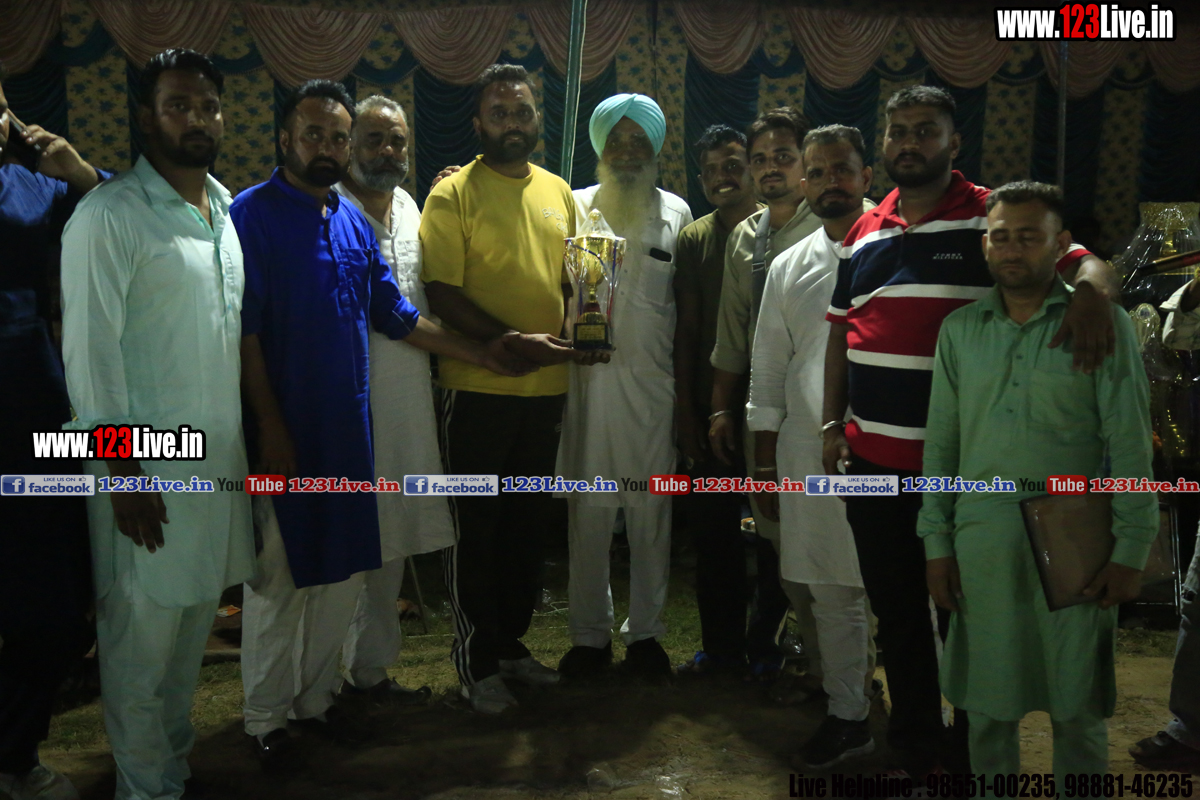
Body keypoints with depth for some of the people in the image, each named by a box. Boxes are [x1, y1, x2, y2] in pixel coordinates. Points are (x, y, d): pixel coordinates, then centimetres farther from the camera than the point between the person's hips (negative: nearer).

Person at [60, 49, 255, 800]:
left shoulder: (225, 207, 11)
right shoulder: (110, 215, -11)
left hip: (219, 455, 7)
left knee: (195, 621, 17)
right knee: (141, 637, 6)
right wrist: (122, 474, -15)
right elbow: (90, 351, -13)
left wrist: (258, 434, 14)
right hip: (148, 466, -6)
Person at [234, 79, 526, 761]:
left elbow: (396, 313, 14)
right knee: (278, 576, 4)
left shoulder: (353, 221, 11)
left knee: (344, 572, 13)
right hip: (285, 428, -6)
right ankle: (267, 718, 22)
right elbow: (244, 329, -13)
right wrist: (270, 424, -17)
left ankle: (315, 698, 30)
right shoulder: (252, 215, -8)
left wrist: (480, 354, 11)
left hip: (347, 425, 6)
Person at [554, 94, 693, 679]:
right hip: (587, 378, 0)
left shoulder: (676, 213, 9)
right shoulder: (574, 207, 8)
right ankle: (589, 634, 20)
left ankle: (645, 631, 23)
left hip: (652, 383, 1)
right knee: (587, 514, 4)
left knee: (650, 514, 7)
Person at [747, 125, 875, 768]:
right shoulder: (788, 268, 12)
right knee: (832, 595, 11)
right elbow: (767, 374, 14)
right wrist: (766, 467, 12)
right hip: (809, 455, 4)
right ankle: (848, 717, 27)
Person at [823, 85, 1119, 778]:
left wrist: (1092, 291, -33)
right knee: (897, 615, 16)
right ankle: (914, 752, 34)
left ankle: (975, 759, 29)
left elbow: (1084, 262, -10)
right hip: (874, 459, 5)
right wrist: (834, 423, 8)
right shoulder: (865, 232, 12)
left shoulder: (993, 216, -3)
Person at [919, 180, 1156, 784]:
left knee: (1078, 706, 8)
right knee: (987, 702, 11)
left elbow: (1130, 448, -2)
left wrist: (1130, 551, -6)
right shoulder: (960, 329, 8)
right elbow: (940, 444, 9)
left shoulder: (1102, 323, 0)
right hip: (982, 540, 2)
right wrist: (936, 543, 5)